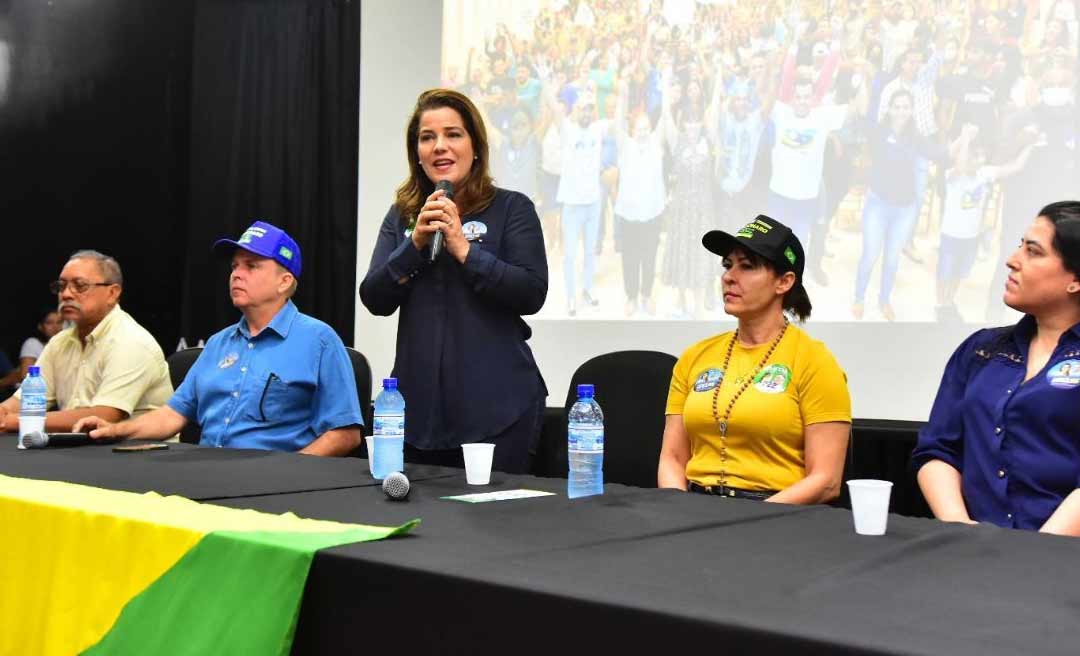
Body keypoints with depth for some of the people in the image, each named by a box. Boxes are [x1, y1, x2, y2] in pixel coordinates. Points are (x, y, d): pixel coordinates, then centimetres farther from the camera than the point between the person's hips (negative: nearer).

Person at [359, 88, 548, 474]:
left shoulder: (512, 209, -1)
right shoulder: (402, 215, 11)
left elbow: (532, 295, -11)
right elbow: (375, 301, 3)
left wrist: (463, 247, -17)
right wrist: (415, 243, -11)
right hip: (420, 402, 4)